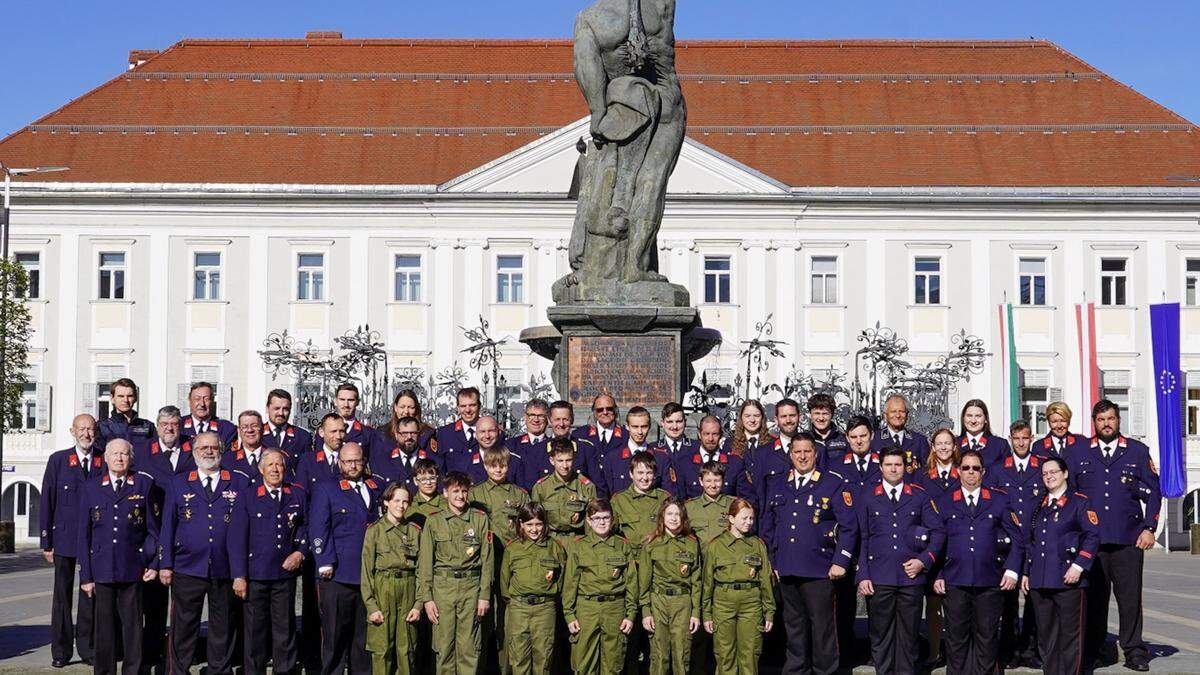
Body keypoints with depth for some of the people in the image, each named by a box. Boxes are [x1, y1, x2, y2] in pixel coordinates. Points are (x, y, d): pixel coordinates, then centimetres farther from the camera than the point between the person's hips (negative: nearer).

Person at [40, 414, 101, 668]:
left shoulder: (104, 462, 6)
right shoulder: (58, 460, 3)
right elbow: (47, 502, 2)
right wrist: (46, 542, -2)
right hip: (64, 539, -1)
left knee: (90, 595, 4)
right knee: (62, 595, 4)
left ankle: (86, 647, 13)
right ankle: (61, 651, 11)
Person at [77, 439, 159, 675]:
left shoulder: (143, 484, 5)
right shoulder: (91, 486, 7)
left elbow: (152, 529, 8)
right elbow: (83, 534, 6)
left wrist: (154, 563, 0)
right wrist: (85, 575, 2)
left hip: (132, 570, -1)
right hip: (101, 570, 1)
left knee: (133, 625, 2)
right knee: (104, 627, 5)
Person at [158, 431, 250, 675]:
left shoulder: (240, 483, 7)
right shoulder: (180, 484, 10)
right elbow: (168, 526, 8)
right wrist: (165, 564, 2)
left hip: (226, 570, 0)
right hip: (187, 569, 0)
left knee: (224, 628, 7)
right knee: (183, 627, 4)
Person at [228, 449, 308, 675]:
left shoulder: (298, 494, 10)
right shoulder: (246, 497, 2)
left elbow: (305, 527, 16)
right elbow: (237, 538, -2)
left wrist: (300, 552, -3)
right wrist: (239, 576, -8)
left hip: (286, 572, 2)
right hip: (255, 574, -2)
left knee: (285, 628, 6)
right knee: (255, 629, 4)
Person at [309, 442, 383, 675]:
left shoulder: (377, 489, 15)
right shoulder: (326, 489, 4)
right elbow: (318, 529, -2)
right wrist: (325, 563, -10)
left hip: (371, 575, 4)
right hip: (338, 575, -3)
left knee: (365, 636, 8)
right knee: (334, 634, 0)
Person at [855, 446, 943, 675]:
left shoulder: (919, 496, 10)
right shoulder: (866, 497, 8)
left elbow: (937, 532, 10)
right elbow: (861, 539, 5)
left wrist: (924, 561, -4)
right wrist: (862, 575, -2)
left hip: (911, 577, 1)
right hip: (878, 577, 0)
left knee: (908, 634, 4)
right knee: (880, 634, 2)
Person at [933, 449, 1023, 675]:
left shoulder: (999, 501, 9)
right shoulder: (944, 502, 10)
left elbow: (1016, 539, 8)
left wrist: (1012, 571, -3)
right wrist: (937, 575, 1)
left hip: (990, 581, 0)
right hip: (954, 582, 0)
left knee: (986, 637, 4)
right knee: (956, 637, 4)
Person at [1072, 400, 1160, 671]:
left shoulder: (1138, 451, 8)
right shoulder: (1080, 454, 10)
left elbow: (1154, 492, 8)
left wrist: (1149, 528, -1)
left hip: (1129, 538, -1)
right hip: (1090, 539, 1)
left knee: (1130, 596, -2)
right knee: (1094, 597, 3)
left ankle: (1134, 652, 7)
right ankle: (1092, 651, 12)